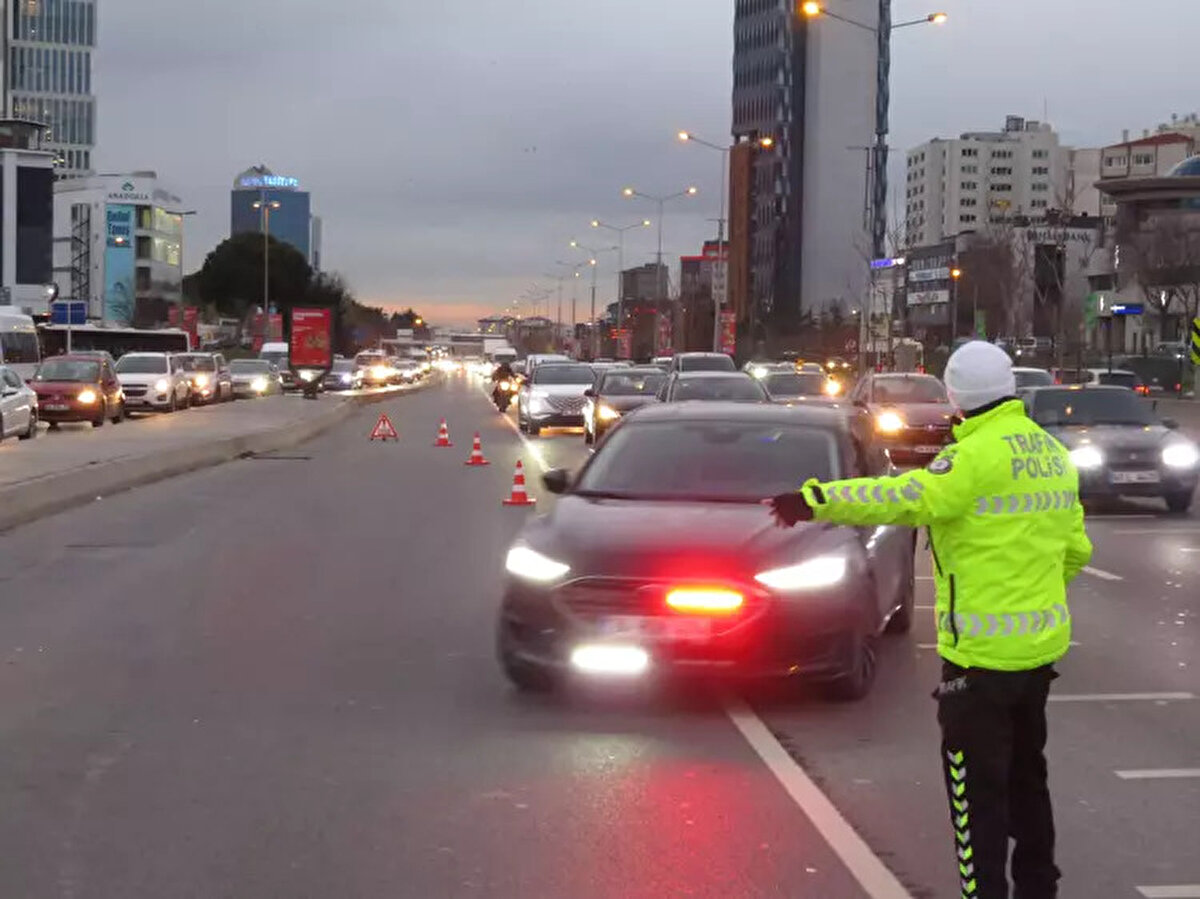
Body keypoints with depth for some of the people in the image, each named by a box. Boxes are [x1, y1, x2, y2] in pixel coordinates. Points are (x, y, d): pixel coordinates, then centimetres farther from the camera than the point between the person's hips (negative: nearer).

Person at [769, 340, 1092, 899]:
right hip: (1041, 644, 9)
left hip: (982, 651, -9)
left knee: (977, 788, -1)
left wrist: (815, 501, -32)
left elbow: (905, 498, -31)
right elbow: (1075, 550, 15)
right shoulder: (1053, 455, 8)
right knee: (1025, 774, 23)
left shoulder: (980, 455, -19)